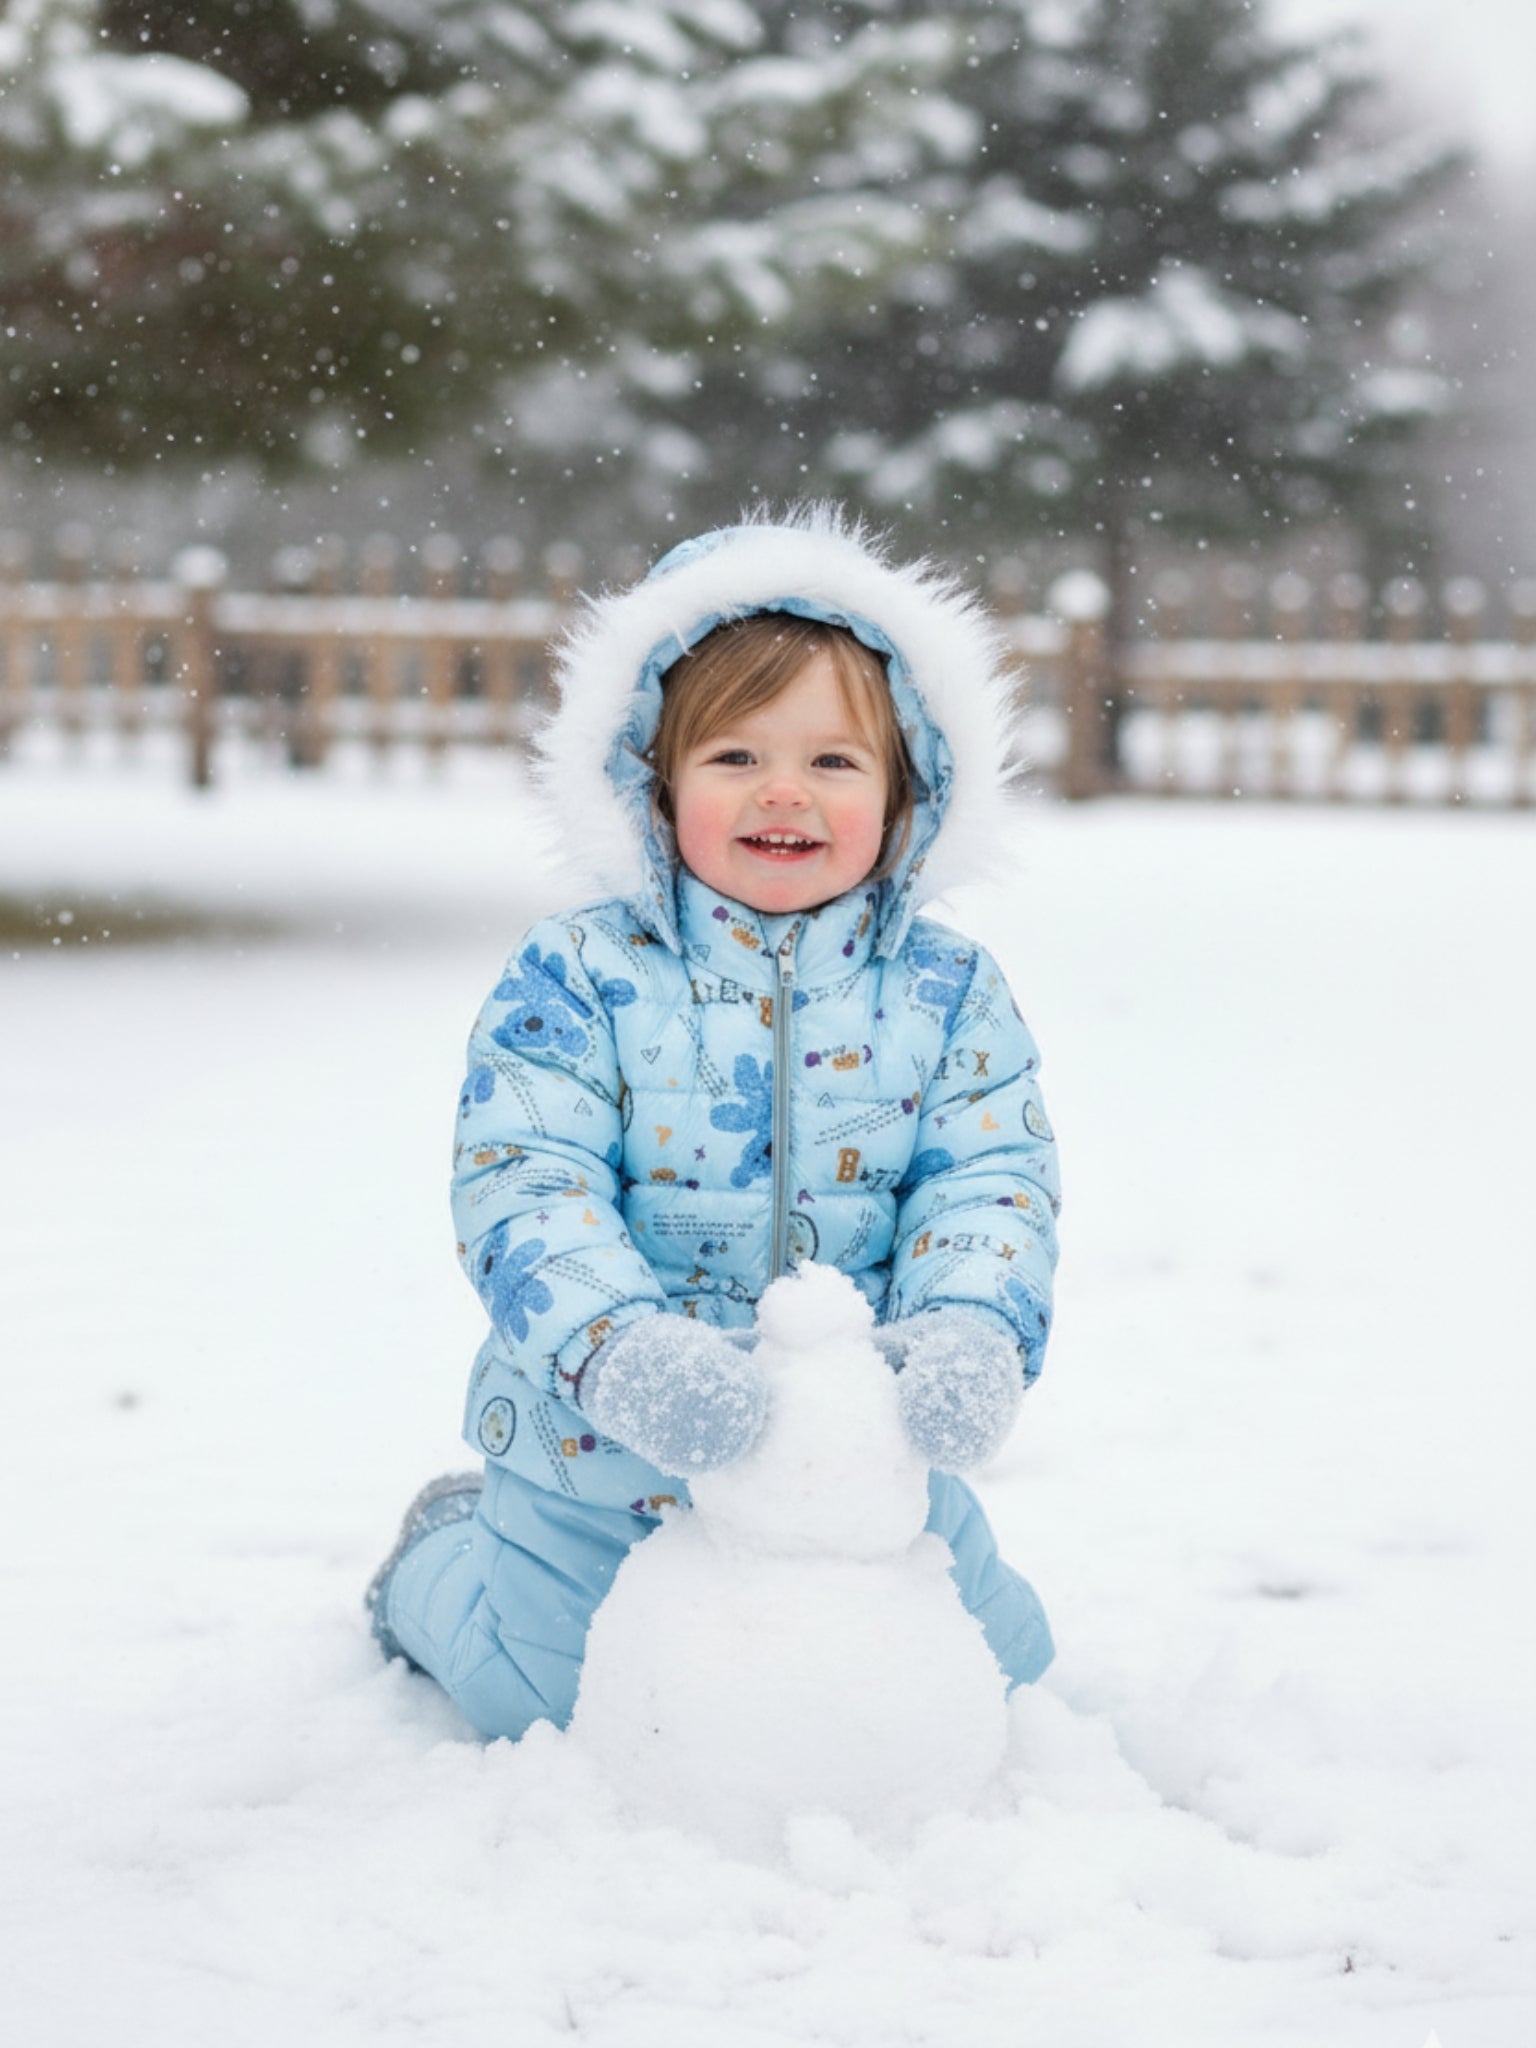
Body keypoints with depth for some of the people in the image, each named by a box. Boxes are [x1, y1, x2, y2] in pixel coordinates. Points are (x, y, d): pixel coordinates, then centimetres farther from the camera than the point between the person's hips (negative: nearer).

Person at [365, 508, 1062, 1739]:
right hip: (608, 1456, -2)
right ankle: (448, 1554, 37)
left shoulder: (947, 993, -2)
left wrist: (969, 1333, -31)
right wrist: (620, 1349, -37)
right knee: (536, 1695, 4)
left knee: (995, 1673, 9)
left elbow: (994, 1176, -9)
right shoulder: (574, 981, -11)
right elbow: (522, 1187, -18)